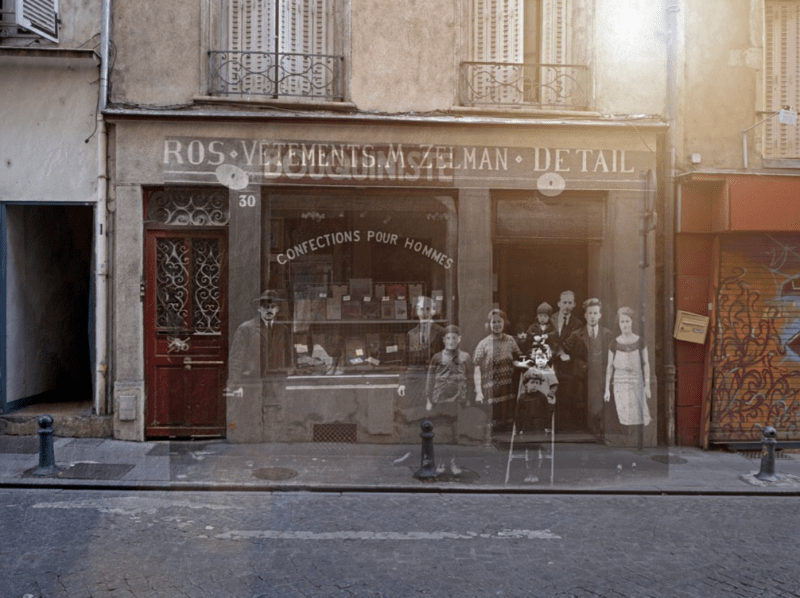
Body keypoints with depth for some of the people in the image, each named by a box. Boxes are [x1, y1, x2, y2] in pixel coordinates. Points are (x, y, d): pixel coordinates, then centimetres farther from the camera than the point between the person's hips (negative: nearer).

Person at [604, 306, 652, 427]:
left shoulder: (639, 341, 1)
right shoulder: (615, 343, 1)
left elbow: (646, 364, 6)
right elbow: (610, 367, 5)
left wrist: (647, 385, 3)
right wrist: (607, 389, 4)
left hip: (637, 383, 0)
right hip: (620, 384, 0)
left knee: (639, 416, -2)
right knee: (624, 417, -4)